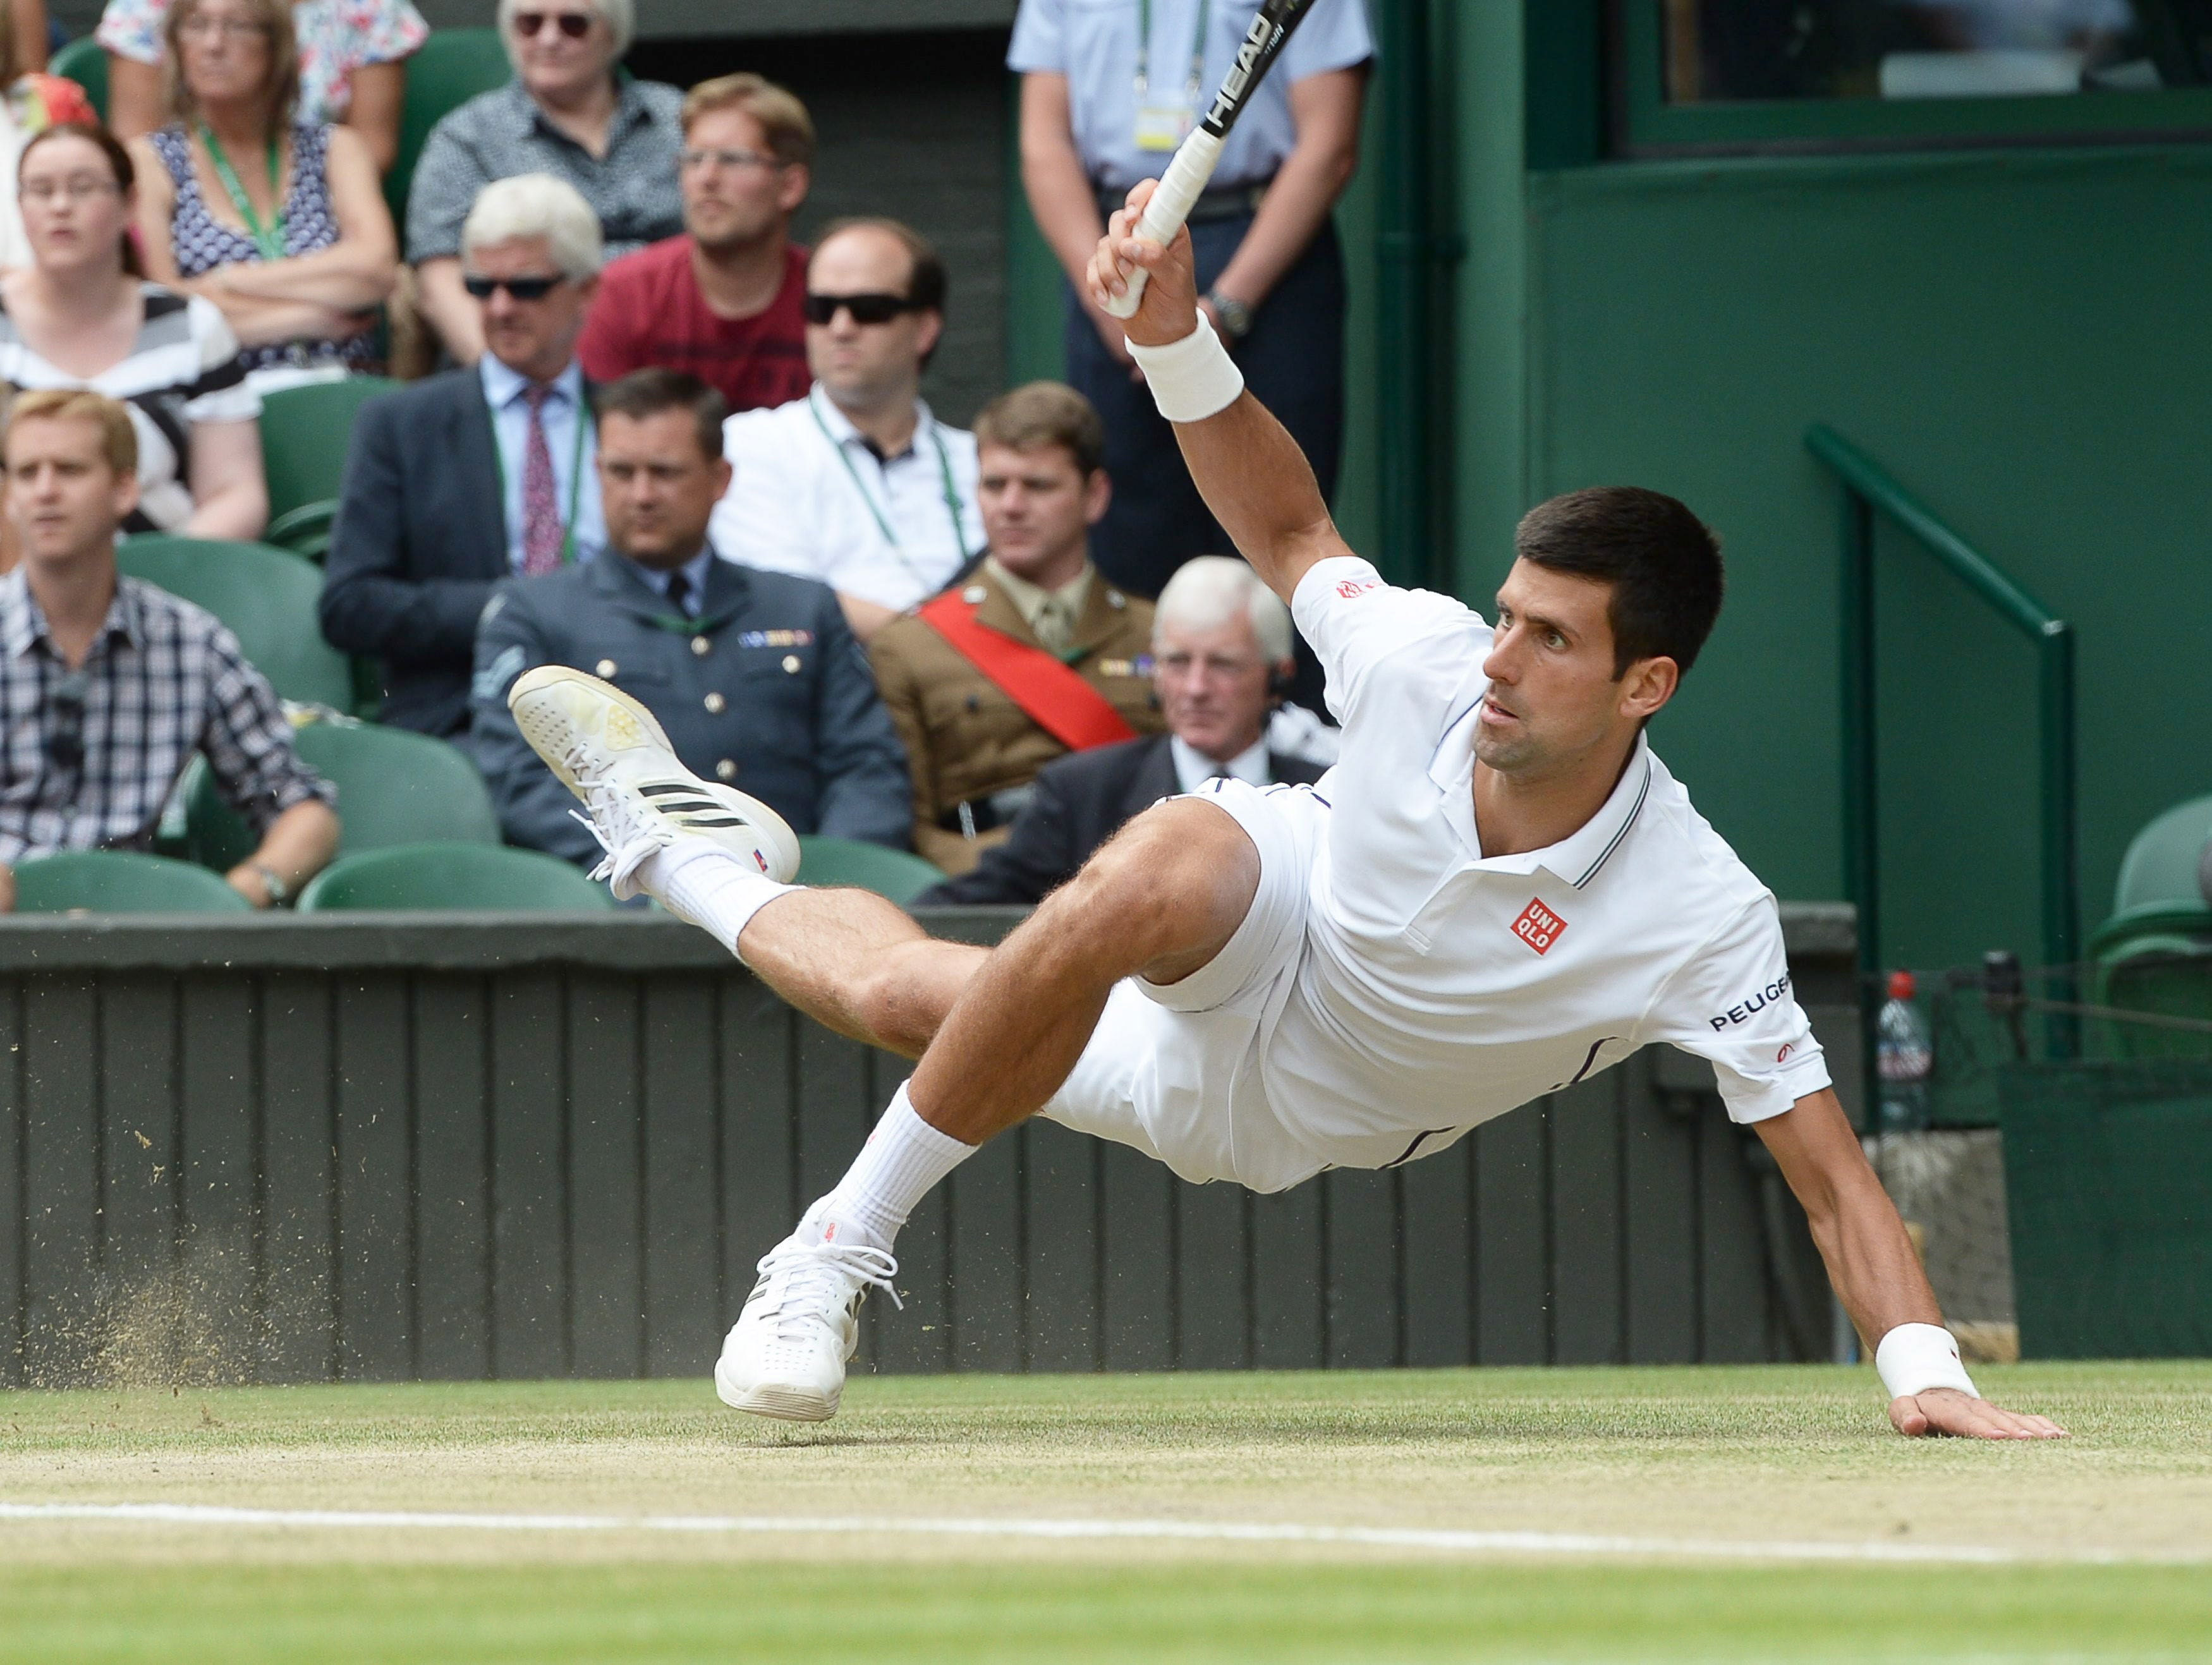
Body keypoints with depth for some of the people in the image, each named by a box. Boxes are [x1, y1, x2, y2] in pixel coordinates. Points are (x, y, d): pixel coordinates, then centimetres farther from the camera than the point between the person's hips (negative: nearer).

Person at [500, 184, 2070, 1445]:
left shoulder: (1701, 921, -34)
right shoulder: (1423, 661, -25)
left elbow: (1826, 1161, -30)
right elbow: (1291, 528, -4)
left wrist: (1925, 1365, -42)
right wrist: (1177, 333, -17)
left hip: (1265, 1114, 0)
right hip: (1265, 916, 0)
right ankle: (682, 847, 3)